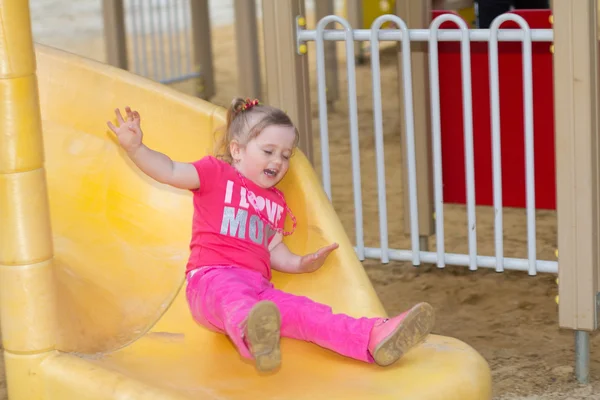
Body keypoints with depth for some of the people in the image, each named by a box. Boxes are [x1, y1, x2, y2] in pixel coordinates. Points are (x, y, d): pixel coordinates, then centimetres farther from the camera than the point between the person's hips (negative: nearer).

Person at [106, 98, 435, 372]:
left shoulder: (276, 202, 26)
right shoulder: (216, 175, 9)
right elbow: (170, 171, -4)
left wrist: (300, 263, 8)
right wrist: (136, 147, -20)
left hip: (258, 289, 6)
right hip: (211, 277, -6)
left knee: (302, 311, -18)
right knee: (234, 297, -41)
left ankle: (374, 337, -40)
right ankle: (254, 337, -77)